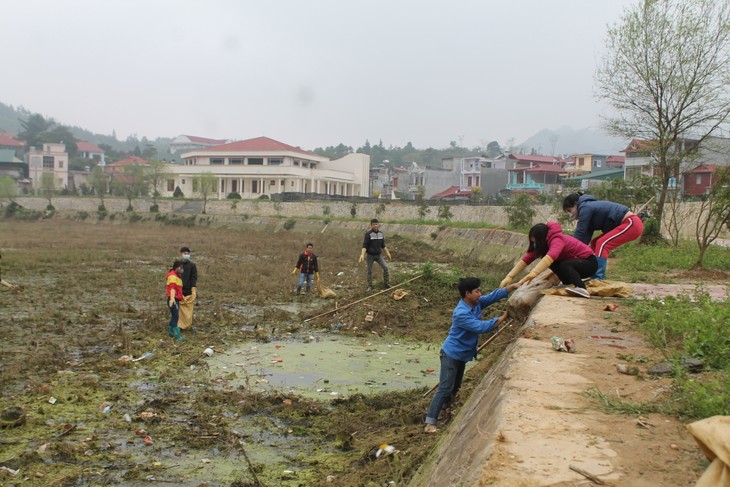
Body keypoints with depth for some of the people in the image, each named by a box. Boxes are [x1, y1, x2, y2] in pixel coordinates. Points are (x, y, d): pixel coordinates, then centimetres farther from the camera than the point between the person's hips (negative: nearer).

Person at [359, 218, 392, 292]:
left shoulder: (381, 233, 1)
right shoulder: (368, 234, -15)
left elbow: (383, 245, 12)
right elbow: (364, 245, -18)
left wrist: (387, 253, 13)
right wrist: (362, 255, -30)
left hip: (378, 255, 4)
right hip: (370, 255, -4)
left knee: (385, 268, -8)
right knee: (369, 271, 6)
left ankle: (386, 284, 3)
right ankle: (369, 286, 20)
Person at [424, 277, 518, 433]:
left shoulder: (475, 303, -3)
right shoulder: (461, 314, -30)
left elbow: (493, 296, 0)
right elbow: (480, 327, -32)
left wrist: (513, 286, -10)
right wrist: (502, 318, -26)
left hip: (462, 354, 9)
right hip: (451, 354, -9)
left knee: (455, 387, 21)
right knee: (445, 388, -12)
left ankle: (444, 409, 39)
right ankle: (430, 423, -11)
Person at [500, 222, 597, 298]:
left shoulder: (558, 240, -29)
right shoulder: (541, 244, -4)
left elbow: (549, 257, -48)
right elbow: (525, 260, -12)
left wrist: (533, 274, -61)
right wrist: (509, 277, -23)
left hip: (589, 262, -8)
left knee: (564, 265, -34)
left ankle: (582, 289, -49)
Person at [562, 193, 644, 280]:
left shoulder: (585, 208, -14)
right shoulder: (590, 208, 14)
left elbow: (580, 233, -16)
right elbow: (586, 237, 7)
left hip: (632, 223, -11)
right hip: (627, 224, 11)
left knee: (602, 243, -19)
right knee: (595, 243, 10)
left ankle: (598, 279, -20)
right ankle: (596, 277, 10)